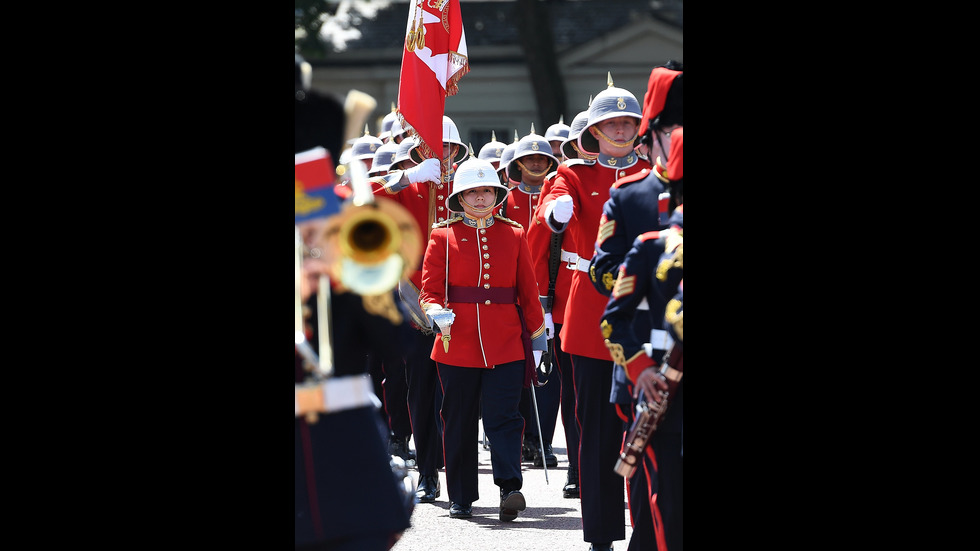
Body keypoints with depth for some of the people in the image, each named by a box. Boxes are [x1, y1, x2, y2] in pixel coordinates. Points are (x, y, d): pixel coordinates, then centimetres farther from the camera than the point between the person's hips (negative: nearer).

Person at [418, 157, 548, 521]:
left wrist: (536, 334, 10)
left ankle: (510, 488, -18)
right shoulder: (443, 236, 5)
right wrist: (437, 313, -19)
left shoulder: (513, 235, 8)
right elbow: (430, 288, 2)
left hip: (506, 343, 0)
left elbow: (528, 288, 11)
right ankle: (461, 498, 15)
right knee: (459, 421, 6)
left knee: (503, 416, -12)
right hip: (458, 342, 0)